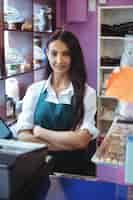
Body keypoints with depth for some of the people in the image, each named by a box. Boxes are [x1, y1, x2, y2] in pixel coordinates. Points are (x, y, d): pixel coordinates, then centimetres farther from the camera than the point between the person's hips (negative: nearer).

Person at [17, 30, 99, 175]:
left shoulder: (87, 93, -3)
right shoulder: (34, 90, 2)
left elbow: (82, 140, -12)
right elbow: (23, 136, -5)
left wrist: (40, 132, -7)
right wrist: (69, 143, -11)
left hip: (73, 170, -1)